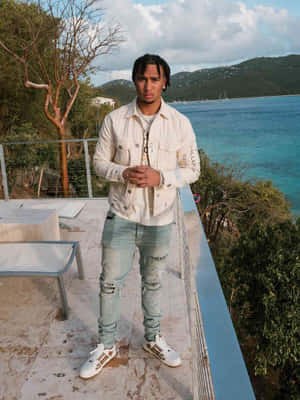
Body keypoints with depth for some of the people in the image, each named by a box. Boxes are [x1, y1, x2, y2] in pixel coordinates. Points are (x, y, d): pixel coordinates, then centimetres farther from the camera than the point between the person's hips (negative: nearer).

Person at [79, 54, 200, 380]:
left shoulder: (180, 124, -4)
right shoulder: (114, 120, -4)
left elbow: (192, 169, 0)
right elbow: (99, 162, 3)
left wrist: (160, 177, -18)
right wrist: (123, 173, -19)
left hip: (159, 220, 0)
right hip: (120, 216, 0)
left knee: (153, 282, 17)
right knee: (110, 282, 9)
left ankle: (152, 338, 40)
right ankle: (106, 344, 31)